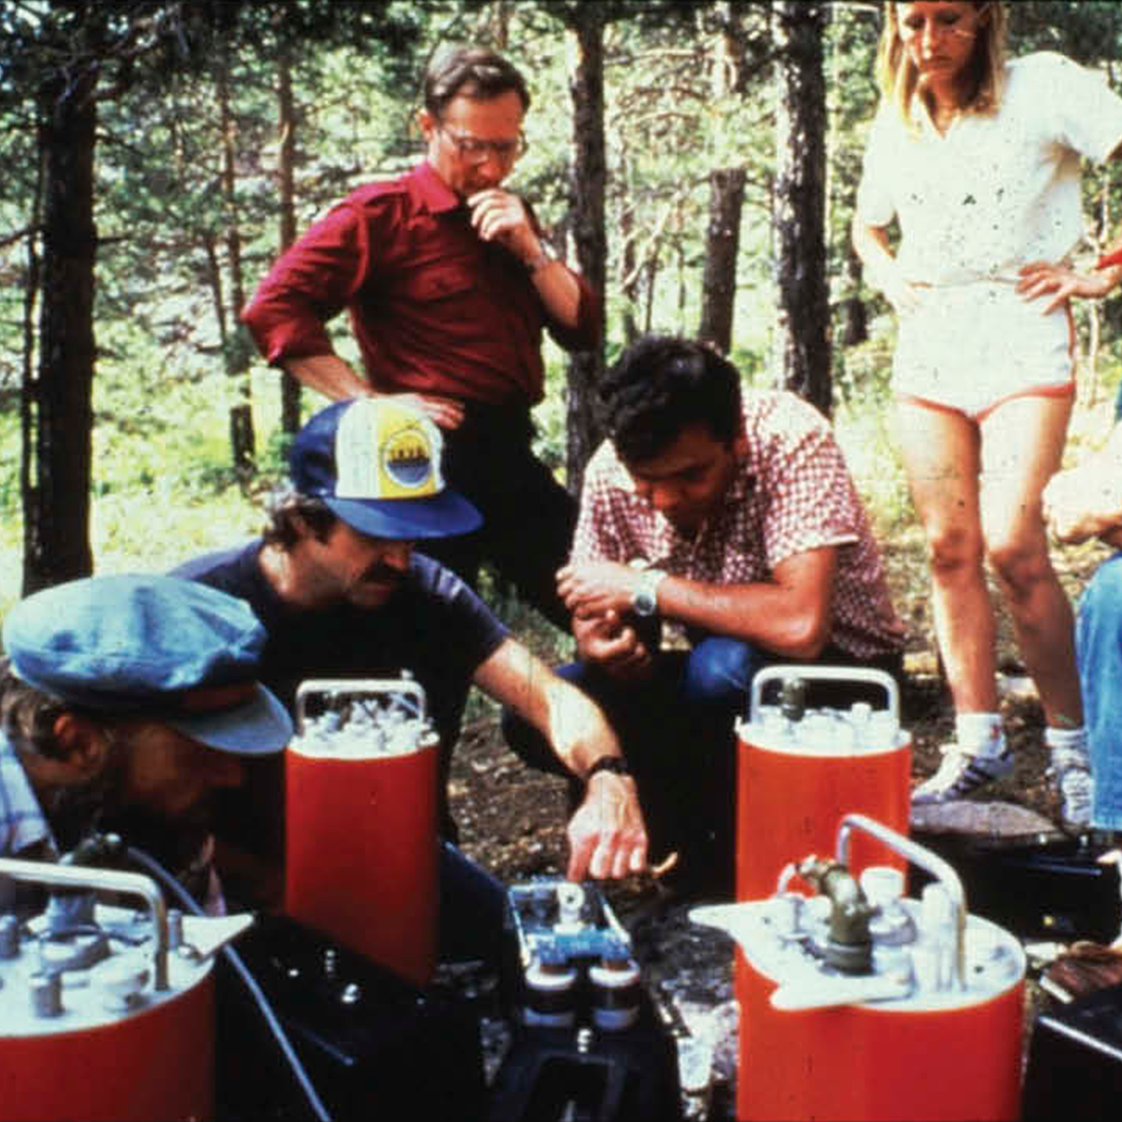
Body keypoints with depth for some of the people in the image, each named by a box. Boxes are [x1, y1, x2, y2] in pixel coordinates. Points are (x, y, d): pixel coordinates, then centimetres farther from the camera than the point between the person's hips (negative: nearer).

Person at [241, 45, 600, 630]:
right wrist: (372, 404, -18)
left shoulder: (510, 218, 17)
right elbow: (275, 308, -15)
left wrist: (531, 248, -3)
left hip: (515, 460, 7)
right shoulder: (384, 213, -5)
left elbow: (583, 330, 13)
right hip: (433, 465, -7)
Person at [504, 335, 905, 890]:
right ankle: (692, 847, 6)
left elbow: (801, 626, -39)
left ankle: (737, 860, -8)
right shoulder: (611, 472, -13)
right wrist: (600, 643, -26)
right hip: (717, 676, 5)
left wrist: (644, 588, -31)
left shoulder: (791, 439, -28)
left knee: (721, 668, -36)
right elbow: (595, 612, -1)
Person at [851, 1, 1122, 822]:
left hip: (1021, 336, -5)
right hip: (929, 345, 6)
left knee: (1012, 545, -17)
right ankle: (978, 743, 12)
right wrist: (889, 279, 9)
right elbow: (867, 227, 28)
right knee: (951, 550, 4)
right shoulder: (896, 122, 12)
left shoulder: (1043, 86, -6)